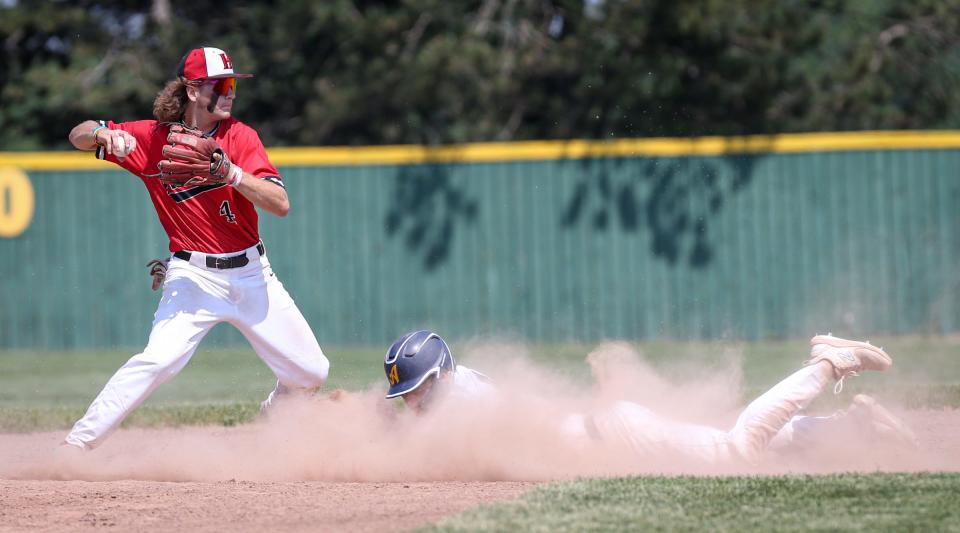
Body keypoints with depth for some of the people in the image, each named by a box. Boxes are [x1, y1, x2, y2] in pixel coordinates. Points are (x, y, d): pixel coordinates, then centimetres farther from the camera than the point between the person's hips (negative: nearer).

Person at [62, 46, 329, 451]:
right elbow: (78, 136, -1)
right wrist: (103, 133, -25)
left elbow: (280, 204, -11)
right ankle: (76, 445, -22)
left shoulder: (239, 136, -2)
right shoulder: (153, 138, -3)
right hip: (194, 277, -3)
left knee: (311, 373, 5)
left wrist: (230, 173, -28)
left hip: (251, 274, 3)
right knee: (160, 359, -27)